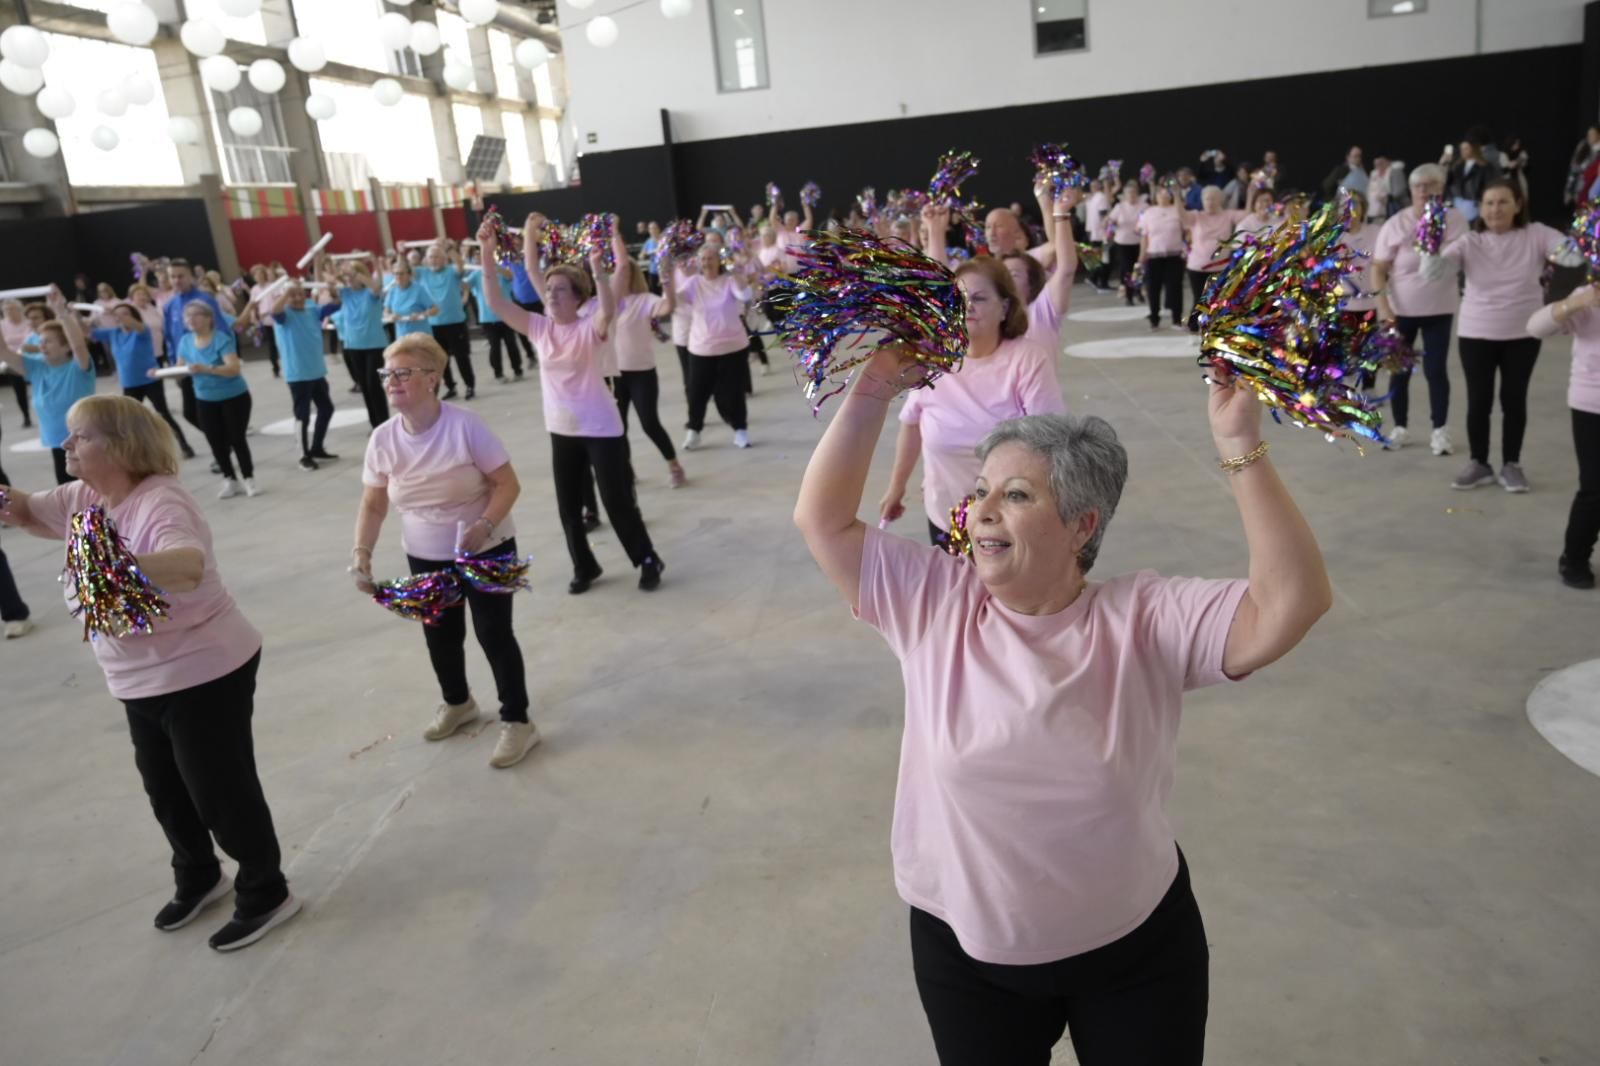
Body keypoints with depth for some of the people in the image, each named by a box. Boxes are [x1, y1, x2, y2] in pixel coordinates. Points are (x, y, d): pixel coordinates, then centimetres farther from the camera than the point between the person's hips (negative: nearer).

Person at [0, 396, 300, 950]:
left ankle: (266, 893, 22)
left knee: (220, 789, 3)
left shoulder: (161, 503, -27)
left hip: (205, 672, -9)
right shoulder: (85, 497, 1)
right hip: (143, 679, 9)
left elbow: (190, 564, -46)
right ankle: (197, 877, 45)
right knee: (165, 789, 23)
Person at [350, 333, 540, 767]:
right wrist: (362, 552, -10)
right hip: (425, 558, 5)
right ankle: (457, 703, 46)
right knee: (440, 635, 19)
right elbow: (373, 505, 2)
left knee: (494, 634, 0)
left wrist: (484, 526, -31)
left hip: (486, 552, -5)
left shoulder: (465, 426, -20)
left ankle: (517, 722, 16)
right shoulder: (383, 439, -7)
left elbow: (508, 484, -17)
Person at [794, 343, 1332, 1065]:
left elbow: (1293, 602, -24)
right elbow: (822, 520, -9)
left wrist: (1239, 448, -32)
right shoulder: (931, 604, -9)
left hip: (1139, 947, -1)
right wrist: (872, 395, -17)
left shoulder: (1147, 619, -14)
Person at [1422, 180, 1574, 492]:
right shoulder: (1469, 242, -4)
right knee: (1478, 400, 5)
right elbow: (1433, 271, -15)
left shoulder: (1536, 235, -4)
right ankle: (1479, 464, 20)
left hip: (1522, 335, 0)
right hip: (1476, 334, 0)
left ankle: (1511, 465, 20)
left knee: (1514, 399, 7)